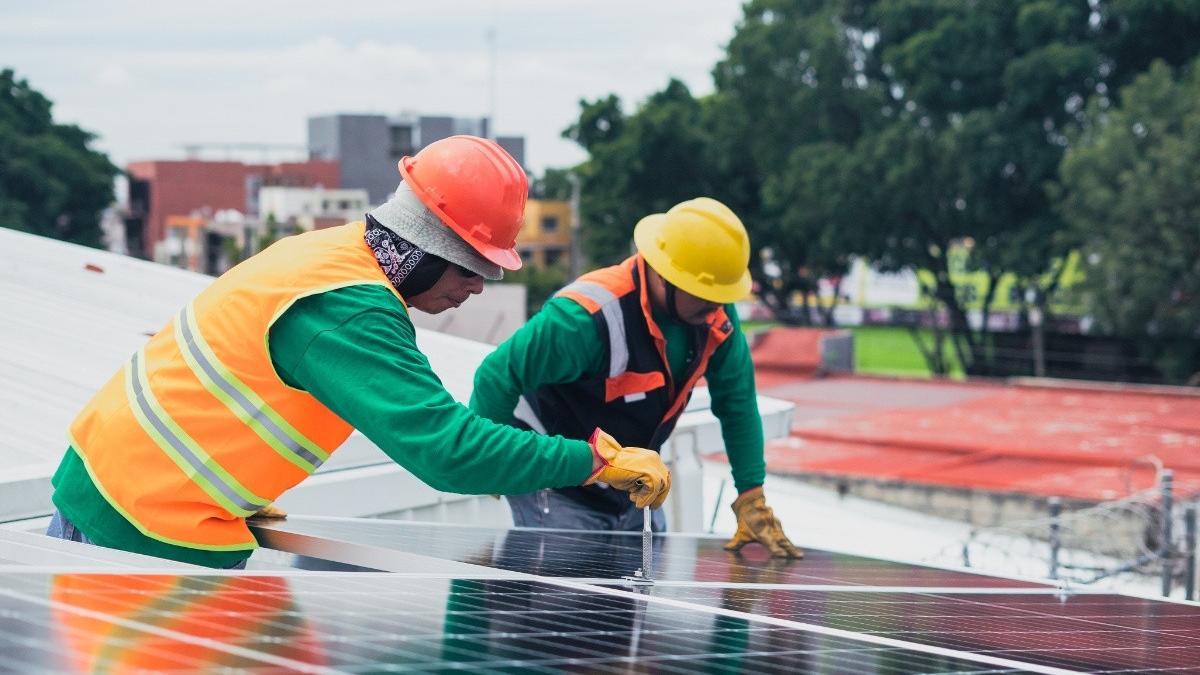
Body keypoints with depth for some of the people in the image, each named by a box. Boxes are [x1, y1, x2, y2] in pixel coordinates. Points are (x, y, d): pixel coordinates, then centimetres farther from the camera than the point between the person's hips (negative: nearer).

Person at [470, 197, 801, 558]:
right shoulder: (588, 317, -33)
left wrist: (752, 499, -2)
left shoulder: (716, 314, -11)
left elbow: (736, 401, -1)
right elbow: (499, 376, -27)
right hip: (557, 491, -7)